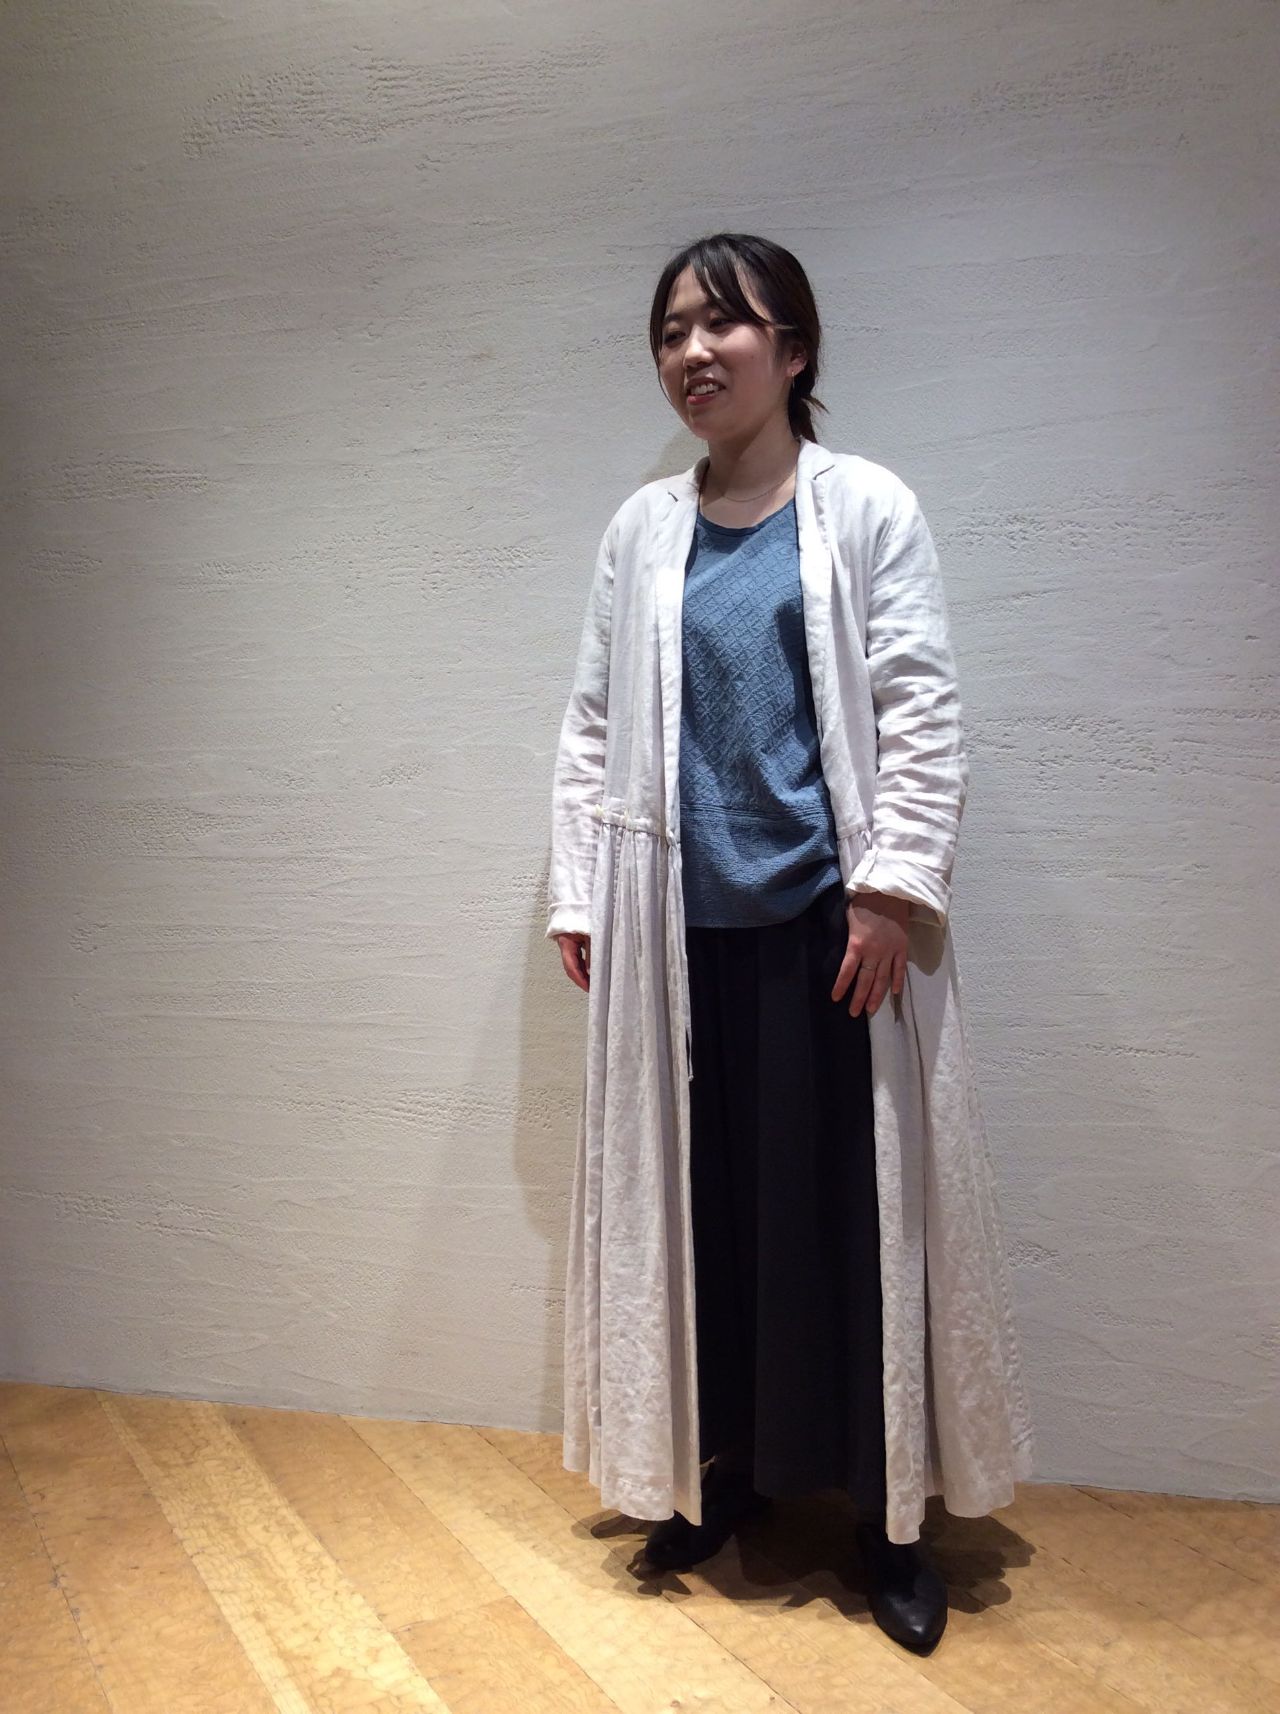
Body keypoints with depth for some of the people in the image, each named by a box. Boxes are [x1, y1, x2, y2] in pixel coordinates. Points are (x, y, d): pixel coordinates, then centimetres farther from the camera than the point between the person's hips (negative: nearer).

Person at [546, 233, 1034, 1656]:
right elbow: (595, 727, 11)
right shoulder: (642, 532, 11)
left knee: (853, 1205, 4)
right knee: (700, 1197, 10)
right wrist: (577, 896, 7)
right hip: (682, 933, 3)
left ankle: (889, 1512, 22)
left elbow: (921, 714, -3)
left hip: (828, 921, -3)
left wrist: (892, 891, -11)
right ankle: (724, 1467, 31)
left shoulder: (866, 508, 2)